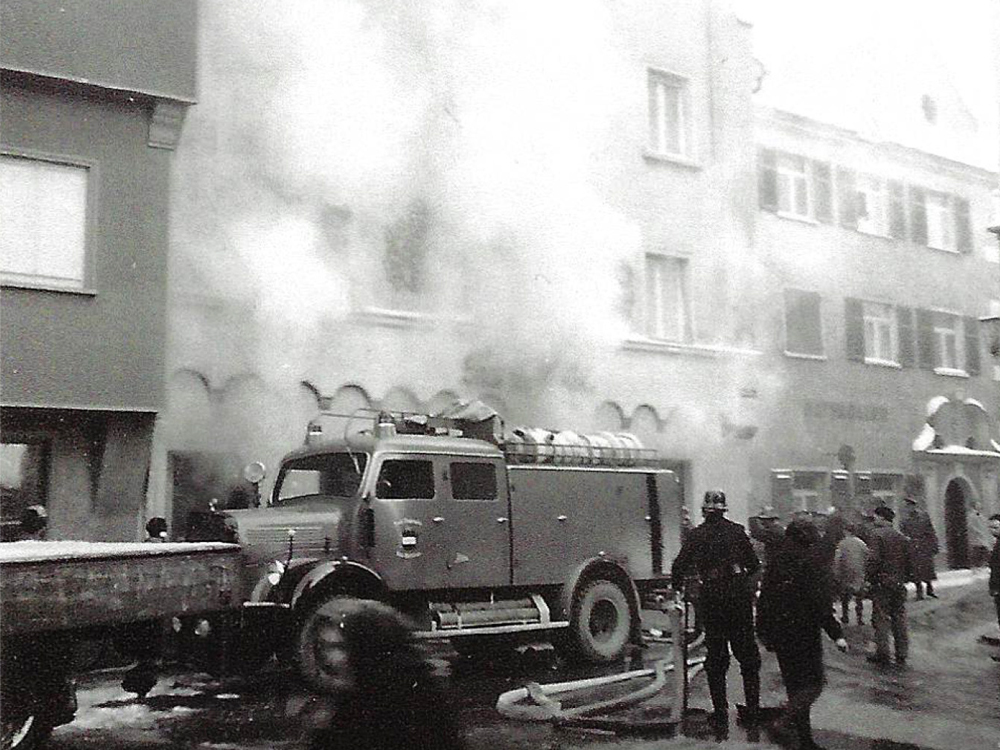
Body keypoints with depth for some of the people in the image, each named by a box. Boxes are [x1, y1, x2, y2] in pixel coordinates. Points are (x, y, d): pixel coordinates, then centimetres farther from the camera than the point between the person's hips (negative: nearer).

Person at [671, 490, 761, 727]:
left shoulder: (696, 535, -1)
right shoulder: (737, 531, 3)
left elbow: (678, 568, -1)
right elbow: (754, 565, 5)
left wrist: (679, 580, 21)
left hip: (712, 598, -1)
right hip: (739, 595, 1)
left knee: (716, 658, 8)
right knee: (748, 656, 12)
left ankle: (721, 712, 8)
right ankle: (752, 710, 13)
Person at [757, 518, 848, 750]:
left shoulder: (777, 562, 9)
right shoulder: (810, 561, -11)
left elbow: (764, 600, 13)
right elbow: (820, 601, -17)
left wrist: (764, 633, 20)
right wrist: (836, 634, -14)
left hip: (780, 633, 7)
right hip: (805, 633, -7)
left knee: (794, 683, 14)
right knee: (813, 683, 2)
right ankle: (782, 724, -13)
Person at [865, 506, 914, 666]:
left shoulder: (877, 535, -10)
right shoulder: (902, 538, 11)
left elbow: (873, 560, -18)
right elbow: (909, 561, 13)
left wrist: (868, 578, -12)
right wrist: (907, 578, 20)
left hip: (881, 582, -6)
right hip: (899, 583, 6)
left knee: (881, 618, -1)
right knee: (899, 618, 10)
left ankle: (882, 654, 0)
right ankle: (901, 655, 14)